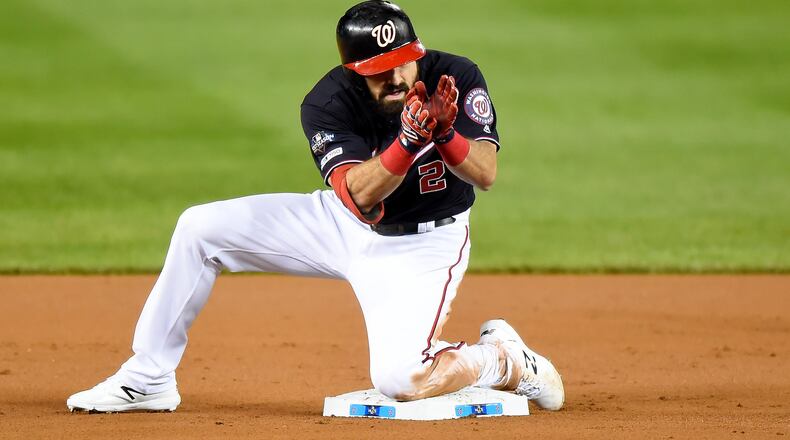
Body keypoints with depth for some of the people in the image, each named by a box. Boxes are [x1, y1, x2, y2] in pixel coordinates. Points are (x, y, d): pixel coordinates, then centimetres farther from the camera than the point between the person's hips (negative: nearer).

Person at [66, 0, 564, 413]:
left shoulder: (458, 78, -22)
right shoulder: (328, 104, -21)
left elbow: (486, 174, -26)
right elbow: (360, 194, -33)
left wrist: (446, 134, -45)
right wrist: (410, 140, -49)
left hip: (424, 244, -3)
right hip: (346, 224, 3)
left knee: (401, 379, -27)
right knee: (202, 227, -9)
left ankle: (504, 360, 5)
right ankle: (149, 378, 2)